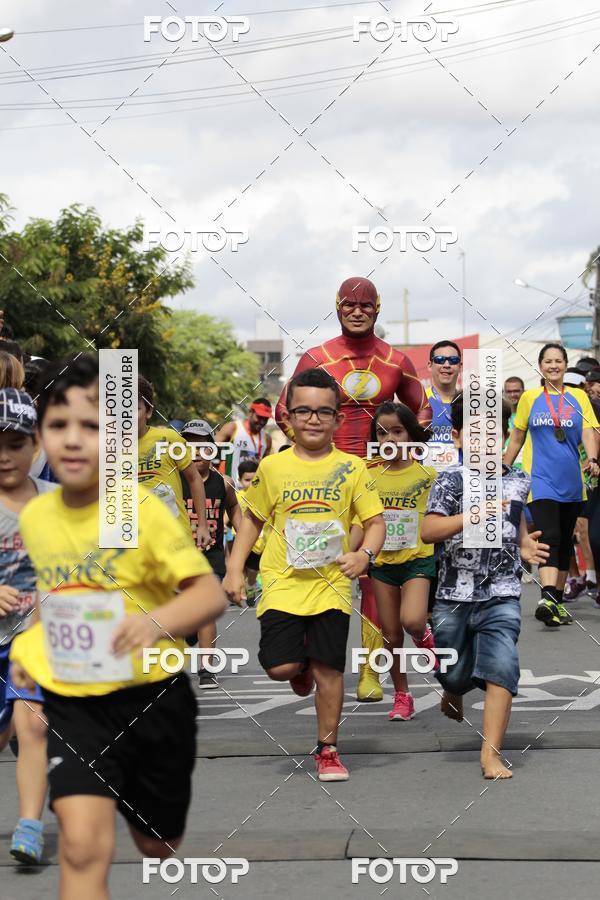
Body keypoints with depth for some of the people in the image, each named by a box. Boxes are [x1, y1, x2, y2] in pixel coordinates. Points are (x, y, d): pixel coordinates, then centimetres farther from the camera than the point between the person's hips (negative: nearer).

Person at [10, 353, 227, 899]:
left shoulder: (144, 511, -14)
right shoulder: (34, 517, 1)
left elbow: (211, 592, -19)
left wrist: (158, 622, -37)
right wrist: (28, 645, 5)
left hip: (151, 697, -2)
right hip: (73, 704, 2)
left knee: (158, 846, 18)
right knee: (82, 844, -20)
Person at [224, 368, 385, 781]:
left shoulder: (351, 468, 1)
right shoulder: (273, 467, 4)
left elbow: (375, 521, 3)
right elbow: (253, 519, 15)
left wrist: (364, 554, -16)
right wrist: (235, 569, 7)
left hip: (331, 583, -1)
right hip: (282, 581, 1)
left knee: (329, 668, -1)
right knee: (280, 666, -10)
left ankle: (328, 750, 17)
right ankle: (302, 665, 28)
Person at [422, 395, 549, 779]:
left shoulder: (518, 481, 5)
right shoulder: (452, 479, -8)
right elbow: (428, 531, -21)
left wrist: (524, 545, 9)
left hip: (502, 595, 1)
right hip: (455, 593, -1)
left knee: (501, 667, -15)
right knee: (455, 673, 13)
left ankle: (491, 753, -10)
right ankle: (453, 696, 51)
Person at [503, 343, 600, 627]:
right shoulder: (529, 398, 6)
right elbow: (516, 438, 14)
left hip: (571, 483, 3)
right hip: (540, 479, -3)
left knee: (564, 543, 11)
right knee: (550, 539, -20)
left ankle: (557, 601, 23)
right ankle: (547, 599, -33)